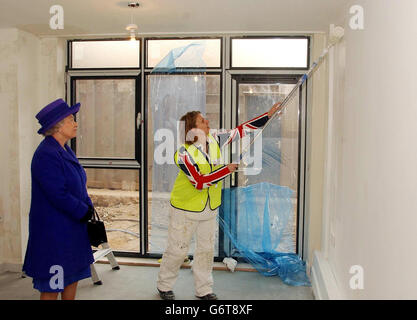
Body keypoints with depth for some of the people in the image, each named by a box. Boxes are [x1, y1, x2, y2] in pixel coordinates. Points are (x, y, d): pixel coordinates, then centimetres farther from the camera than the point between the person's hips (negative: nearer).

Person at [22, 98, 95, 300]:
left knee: (73, 275, 17)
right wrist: (84, 212, -14)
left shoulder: (65, 151, 11)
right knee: (52, 285, 3)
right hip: (54, 229, -9)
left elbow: (79, 186, 17)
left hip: (73, 227, 10)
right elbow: (58, 194, -24)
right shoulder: (46, 155, -20)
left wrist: (89, 207, 4)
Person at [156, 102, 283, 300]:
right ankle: (164, 286, 29)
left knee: (206, 249, 14)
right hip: (185, 209, -6)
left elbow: (242, 129, 1)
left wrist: (269, 114, -2)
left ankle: (204, 290, 29)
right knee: (177, 250, 6)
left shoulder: (215, 141, -4)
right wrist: (227, 170, -23)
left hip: (209, 209, 6)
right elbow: (199, 182, -27)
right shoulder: (184, 153, -22)